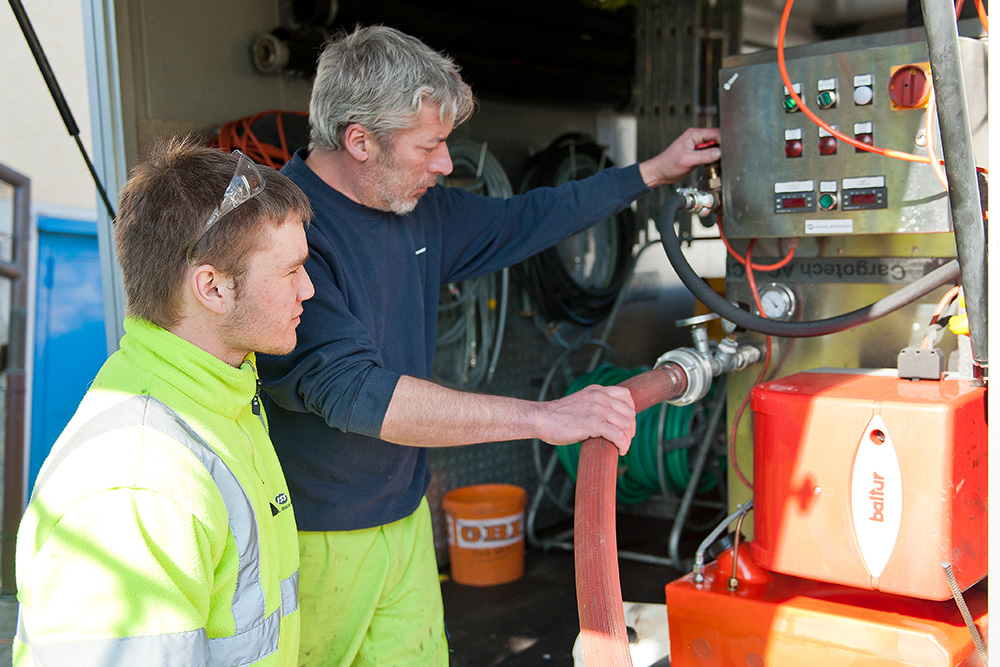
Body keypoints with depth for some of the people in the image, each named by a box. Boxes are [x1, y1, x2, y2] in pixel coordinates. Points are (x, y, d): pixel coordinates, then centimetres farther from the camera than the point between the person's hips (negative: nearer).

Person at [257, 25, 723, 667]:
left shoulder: (421, 211, 4)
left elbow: (518, 221, 20)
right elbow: (353, 390, -31)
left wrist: (652, 172, 23)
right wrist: (544, 416, -32)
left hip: (403, 518, 7)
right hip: (313, 542, -7)